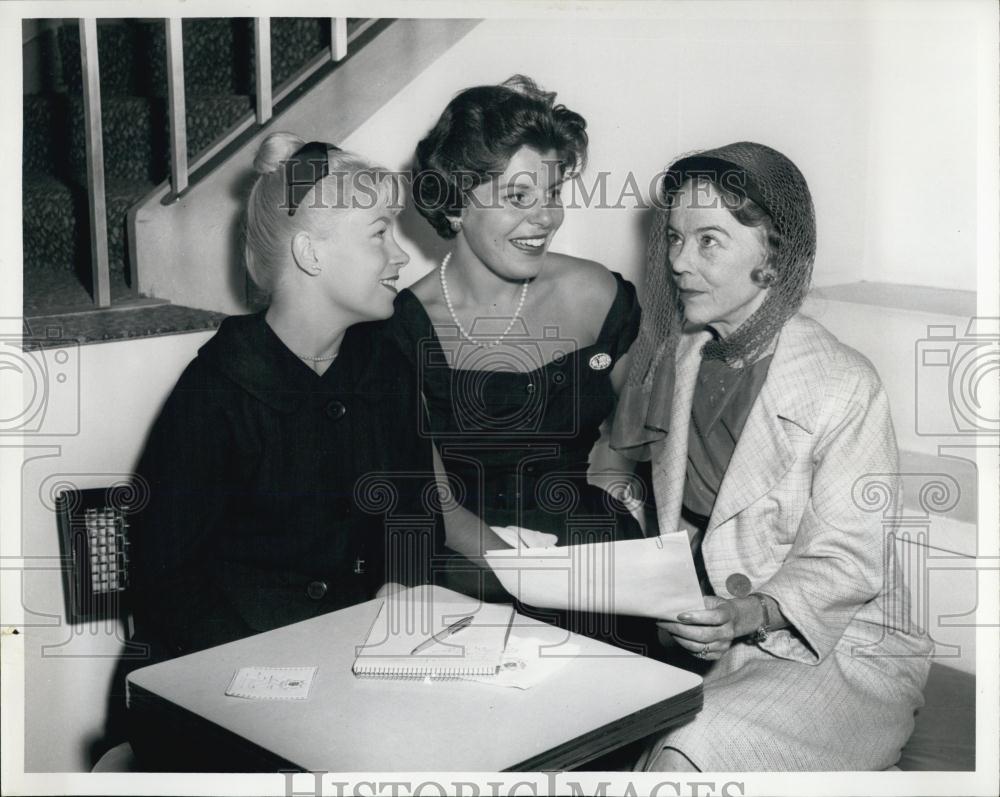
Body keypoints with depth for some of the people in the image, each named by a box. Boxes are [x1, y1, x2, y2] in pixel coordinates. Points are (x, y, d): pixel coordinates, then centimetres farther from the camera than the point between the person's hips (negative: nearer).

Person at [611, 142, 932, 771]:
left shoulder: (844, 385, -16)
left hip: (839, 649, -5)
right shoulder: (681, 355, 6)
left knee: (683, 758, -30)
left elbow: (847, 561, -15)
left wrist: (752, 614, -32)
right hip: (702, 638, 6)